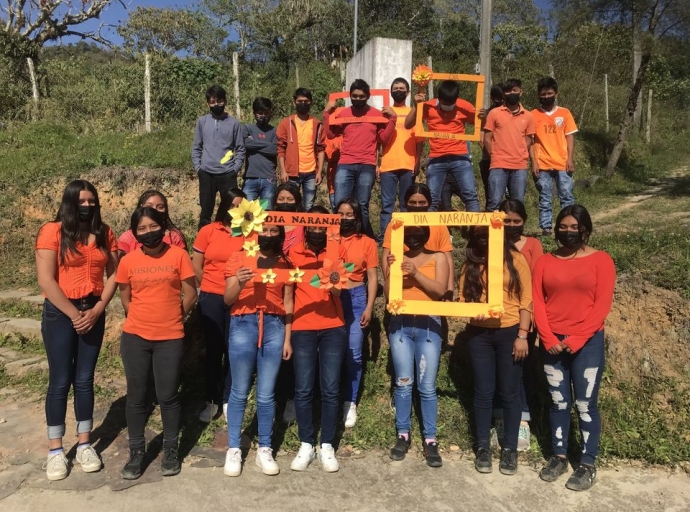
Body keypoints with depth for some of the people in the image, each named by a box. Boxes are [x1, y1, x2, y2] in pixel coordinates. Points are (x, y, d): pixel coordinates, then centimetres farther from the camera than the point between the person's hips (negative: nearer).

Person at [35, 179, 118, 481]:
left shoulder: (104, 234, 5)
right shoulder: (52, 232, -7)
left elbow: (113, 275, 3)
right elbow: (46, 280, -12)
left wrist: (97, 310, -9)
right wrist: (74, 314, -13)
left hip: (94, 312, 3)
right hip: (60, 313, -3)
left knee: (84, 380, 10)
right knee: (60, 381, 2)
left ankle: (84, 445, 20)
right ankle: (55, 451, 14)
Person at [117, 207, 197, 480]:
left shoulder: (178, 255, -5)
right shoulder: (128, 261, 0)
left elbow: (191, 295, 0)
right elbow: (125, 299, 10)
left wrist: (172, 319, 7)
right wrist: (143, 320, 8)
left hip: (170, 338, -2)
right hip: (135, 337, 2)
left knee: (168, 396, 6)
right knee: (136, 396, 10)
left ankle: (171, 449, 24)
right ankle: (137, 451, 25)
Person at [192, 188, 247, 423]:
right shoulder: (208, 231, 0)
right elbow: (196, 267, 5)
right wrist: (211, 287, 10)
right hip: (211, 298, 1)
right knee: (213, 350, 9)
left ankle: (228, 401, 21)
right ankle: (211, 401, 20)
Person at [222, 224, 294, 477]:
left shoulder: (285, 263, 9)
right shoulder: (239, 258, 3)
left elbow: (288, 303, 10)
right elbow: (227, 299, 0)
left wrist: (288, 339, 5)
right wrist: (239, 283, -21)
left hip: (274, 328, 1)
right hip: (243, 326, -1)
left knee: (266, 394, 5)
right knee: (240, 392, 5)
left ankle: (264, 449, 17)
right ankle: (234, 449, 18)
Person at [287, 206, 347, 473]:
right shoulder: (294, 253, 4)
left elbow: (337, 293, -9)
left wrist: (334, 284, -29)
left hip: (333, 328, 0)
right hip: (302, 328, 0)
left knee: (330, 389, 1)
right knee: (303, 390, 2)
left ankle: (327, 446, 13)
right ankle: (306, 445, 15)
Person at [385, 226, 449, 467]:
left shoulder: (438, 258, 5)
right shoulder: (398, 258, 8)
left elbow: (440, 289, -7)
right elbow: (388, 293, 3)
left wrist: (416, 273, -16)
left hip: (428, 325, -1)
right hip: (400, 324, 2)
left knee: (427, 386, 1)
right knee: (403, 383, 7)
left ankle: (430, 440, 10)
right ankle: (403, 435, 19)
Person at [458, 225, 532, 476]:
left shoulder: (515, 259, -2)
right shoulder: (471, 263, 5)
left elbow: (526, 299, -4)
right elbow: (462, 296, 4)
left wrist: (522, 335, -8)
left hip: (509, 332, -2)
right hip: (479, 333, 2)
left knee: (509, 393, 8)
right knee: (483, 392, 9)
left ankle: (510, 448, 22)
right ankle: (483, 447, 23)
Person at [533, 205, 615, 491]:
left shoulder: (600, 261, -3)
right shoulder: (545, 261, 5)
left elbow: (602, 305, -8)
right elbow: (537, 302, 2)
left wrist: (576, 339, -14)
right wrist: (549, 338, -9)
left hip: (587, 343, -3)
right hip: (552, 343, 3)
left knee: (585, 405, 3)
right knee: (558, 402, 12)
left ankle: (588, 465, 16)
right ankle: (559, 457, 24)